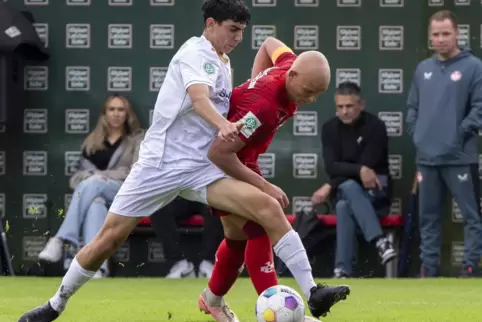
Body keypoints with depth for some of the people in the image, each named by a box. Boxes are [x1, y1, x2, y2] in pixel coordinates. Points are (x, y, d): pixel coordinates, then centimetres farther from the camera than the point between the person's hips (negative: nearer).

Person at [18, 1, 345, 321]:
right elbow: (199, 99, -31)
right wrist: (223, 125, -52)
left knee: (268, 206, -16)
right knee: (111, 237, -2)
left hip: (202, 169, 6)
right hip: (161, 162, -6)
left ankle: (312, 293, -18)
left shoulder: (222, 62, 16)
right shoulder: (197, 53, -10)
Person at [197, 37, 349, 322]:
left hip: (243, 157, 9)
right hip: (221, 163, -9)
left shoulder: (291, 64, -15)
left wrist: (254, 84, 8)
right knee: (256, 228, -17)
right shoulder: (263, 106, -41)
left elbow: (269, 44, 10)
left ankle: (213, 299, 36)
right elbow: (219, 153, -37)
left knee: (239, 232, 17)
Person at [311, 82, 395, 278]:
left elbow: (368, 166, -17)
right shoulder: (330, 128, 2)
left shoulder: (375, 127, -10)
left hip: (374, 191, -2)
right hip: (343, 192, 2)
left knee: (344, 206, -36)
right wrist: (359, 170, -30)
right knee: (348, 188, -37)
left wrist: (330, 187, -20)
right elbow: (331, 168, -10)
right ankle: (379, 241, -51)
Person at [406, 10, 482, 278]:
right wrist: (416, 133, 7)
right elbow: (413, 107, 20)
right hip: (427, 157, 5)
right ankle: (429, 268, 18)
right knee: (429, 216, 11)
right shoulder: (423, 69, 13)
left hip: (460, 157, -5)